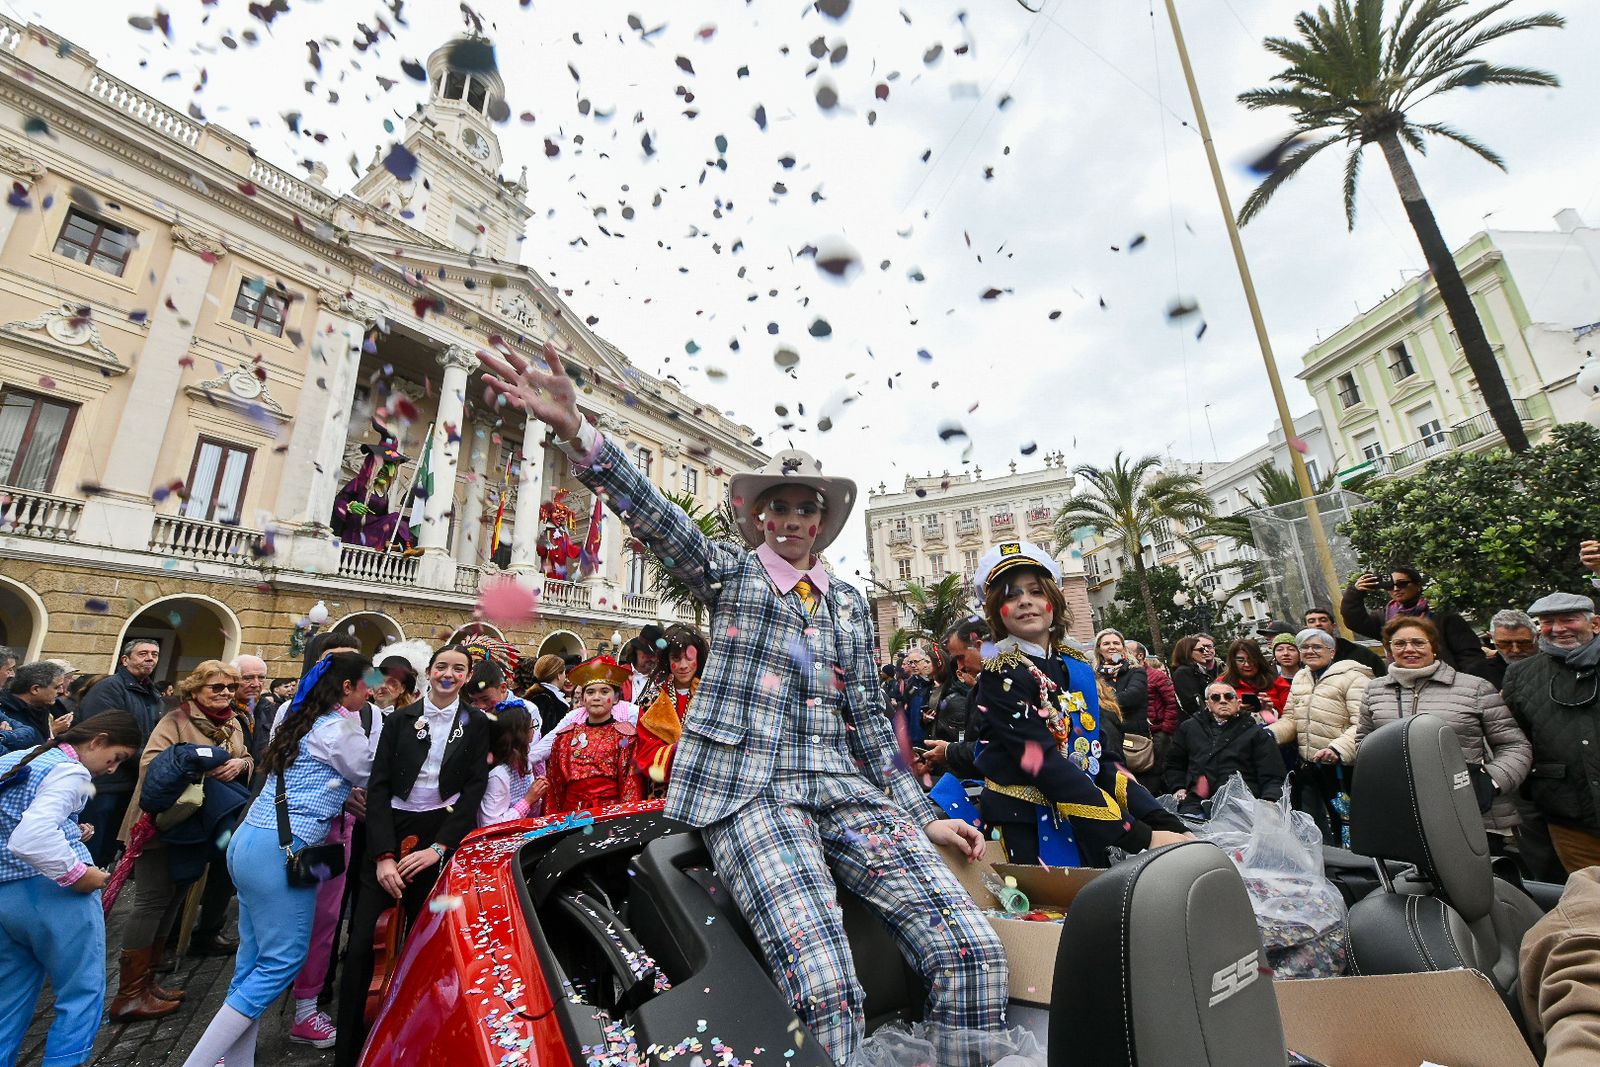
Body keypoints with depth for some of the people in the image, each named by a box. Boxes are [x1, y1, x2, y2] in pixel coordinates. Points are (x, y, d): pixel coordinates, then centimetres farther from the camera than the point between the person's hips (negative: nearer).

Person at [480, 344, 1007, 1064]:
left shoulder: (850, 603, 18)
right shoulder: (731, 572, 9)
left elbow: (867, 717, 18)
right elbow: (653, 514, -8)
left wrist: (924, 816, 13)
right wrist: (575, 432, -23)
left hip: (844, 790, 4)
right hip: (749, 787, -3)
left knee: (972, 951, -13)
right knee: (823, 983, -25)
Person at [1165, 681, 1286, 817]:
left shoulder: (1257, 733, 17)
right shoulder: (1189, 727, 25)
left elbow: (1273, 779, 8)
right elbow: (1174, 764, 35)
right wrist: (1178, 788, 16)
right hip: (1195, 803, 1)